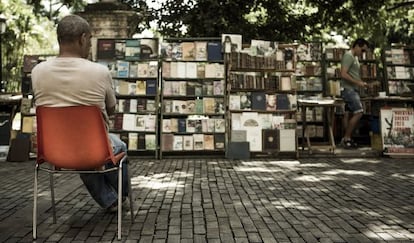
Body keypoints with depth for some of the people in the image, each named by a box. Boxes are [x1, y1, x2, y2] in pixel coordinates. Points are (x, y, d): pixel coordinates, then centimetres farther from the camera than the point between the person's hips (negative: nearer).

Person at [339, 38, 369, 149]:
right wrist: (358, 82, -18)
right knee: (358, 113, -13)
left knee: (349, 114, 9)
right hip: (348, 89, -10)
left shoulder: (355, 57, 19)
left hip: (352, 90, 10)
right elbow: (343, 74, -21)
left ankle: (347, 139, 13)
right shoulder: (348, 56, -12)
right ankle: (346, 138, -7)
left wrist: (361, 82, 10)